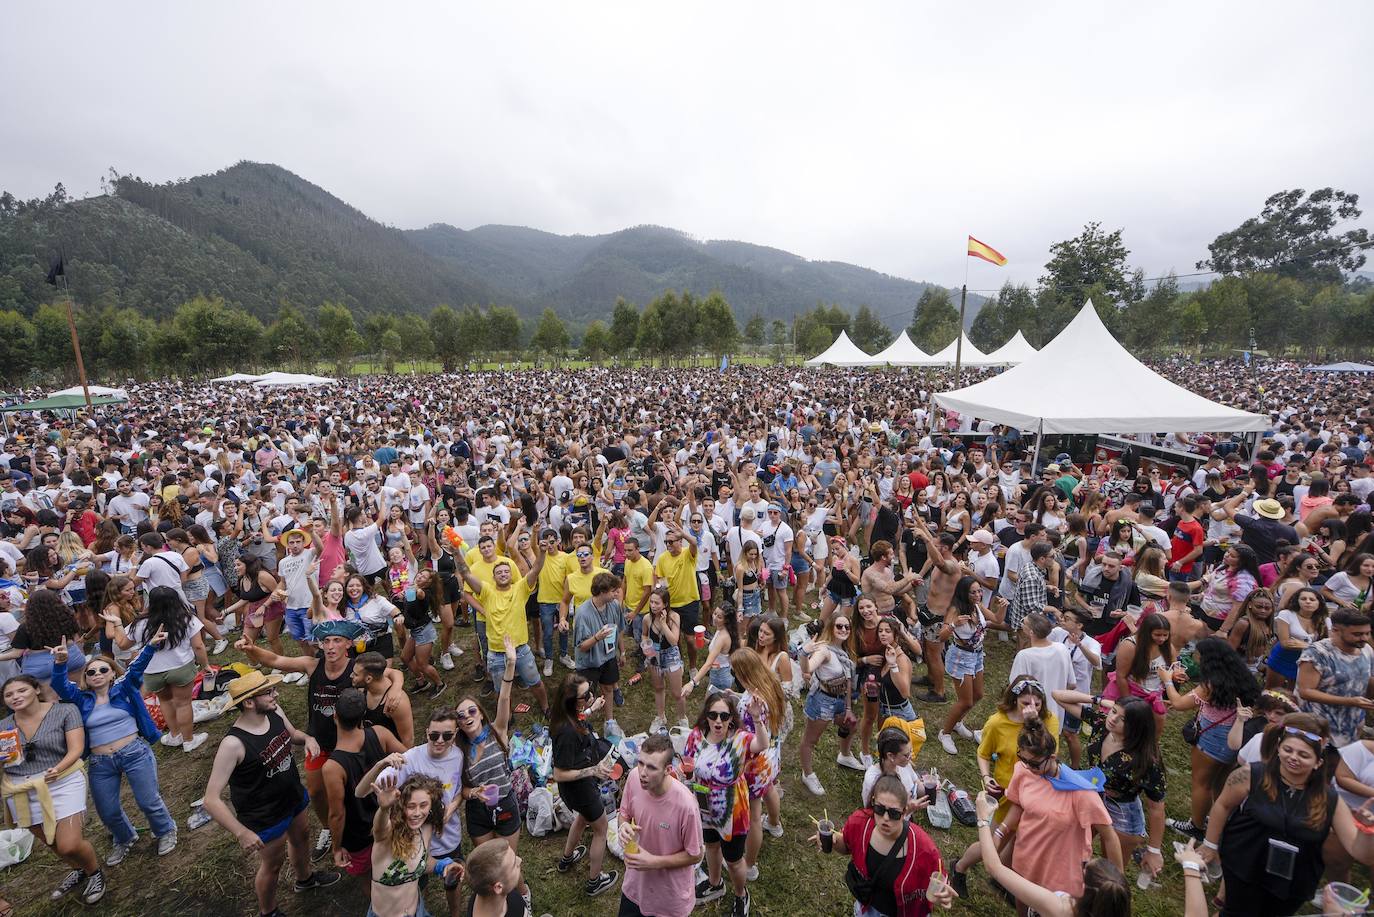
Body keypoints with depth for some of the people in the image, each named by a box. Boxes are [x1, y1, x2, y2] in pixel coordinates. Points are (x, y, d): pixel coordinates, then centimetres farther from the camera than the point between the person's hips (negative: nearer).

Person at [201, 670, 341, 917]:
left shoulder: (275, 712, -15)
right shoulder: (233, 744, -34)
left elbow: (293, 734, 6)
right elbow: (212, 799, -28)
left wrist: (307, 739, -16)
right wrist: (242, 833, -31)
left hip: (295, 797, 6)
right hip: (265, 818, -6)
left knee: (301, 838, 30)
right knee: (273, 864, 19)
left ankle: (305, 878, 61)